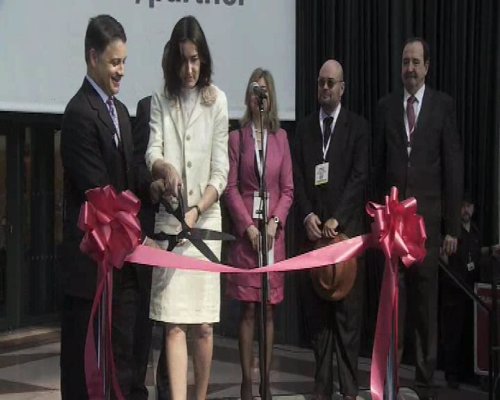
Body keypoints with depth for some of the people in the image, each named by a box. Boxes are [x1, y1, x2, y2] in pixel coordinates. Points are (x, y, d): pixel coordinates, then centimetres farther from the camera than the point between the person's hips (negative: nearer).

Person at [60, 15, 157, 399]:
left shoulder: (120, 110, 15)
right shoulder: (80, 114, -13)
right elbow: (98, 191, -16)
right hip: (92, 261, -8)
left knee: (124, 359, 11)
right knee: (86, 367, 2)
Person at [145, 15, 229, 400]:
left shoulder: (217, 100, 1)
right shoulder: (160, 101, 5)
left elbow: (221, 170, -2)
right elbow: (152, 153, -5)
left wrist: (197, 211, -14)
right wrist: (166, 168, -27)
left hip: (207, 219, 0)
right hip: (169, 220, 1)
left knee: (203, 323, 4)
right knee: (174, 322, -4)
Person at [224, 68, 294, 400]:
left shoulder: (281, 136, 9)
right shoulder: (237, 137, 2)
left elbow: (288, 188, 7)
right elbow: (231, 187, -1)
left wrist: (275, 222, -8)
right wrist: (248, 226, -11)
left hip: (274, 231, 2)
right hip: (245, 231, -2)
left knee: (269, 309, 5)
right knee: (248, 309, -1)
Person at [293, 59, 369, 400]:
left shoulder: (358, 126, 4)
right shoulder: (304, 128, 14)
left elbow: (360, 177, -4)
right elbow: (298, 177, 9)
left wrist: (336, 219, -11)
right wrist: (307, 215, -6)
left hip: (346, 228, -3)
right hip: (313, 229, 3)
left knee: (348, 310, -2)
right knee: (316, 310, 3)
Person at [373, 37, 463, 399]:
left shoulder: (443, 105, 3)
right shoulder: (386, 106, 9)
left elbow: (453, 166, 0)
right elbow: (378, 163, 9)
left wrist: (452, 226, -3)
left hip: (427, 215, -1)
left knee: (427, 300, 4)